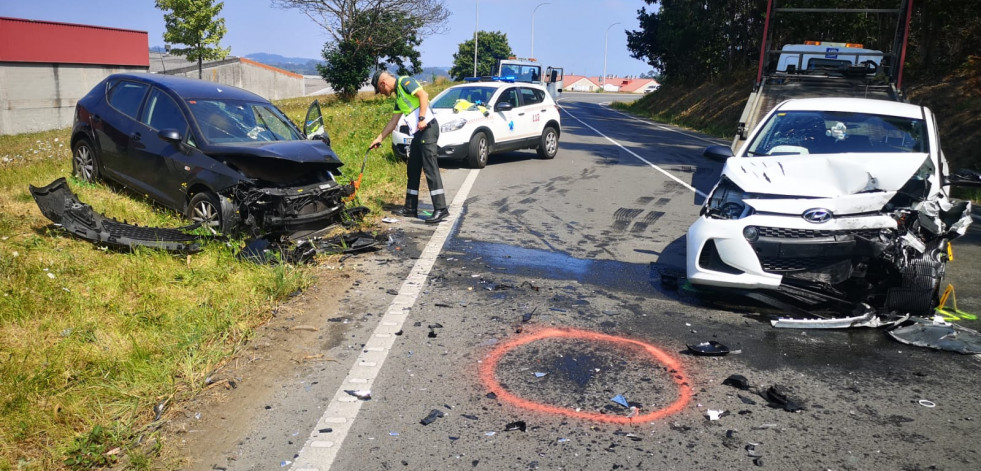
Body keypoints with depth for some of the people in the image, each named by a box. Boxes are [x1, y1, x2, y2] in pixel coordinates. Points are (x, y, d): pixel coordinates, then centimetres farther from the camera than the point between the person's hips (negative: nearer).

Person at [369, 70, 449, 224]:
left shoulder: (405, 82, -3)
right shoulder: (398, 96, 24)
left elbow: (423, 95, -17)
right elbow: (393, 122, 29)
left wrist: (422, 118, -23)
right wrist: (379, 138, 30)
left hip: (428, 128, -10)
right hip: (418, 133, 10)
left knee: (430, 168, -14)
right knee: (413, 171, 13)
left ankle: (441, 209, -16)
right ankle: (410, 208, 21)